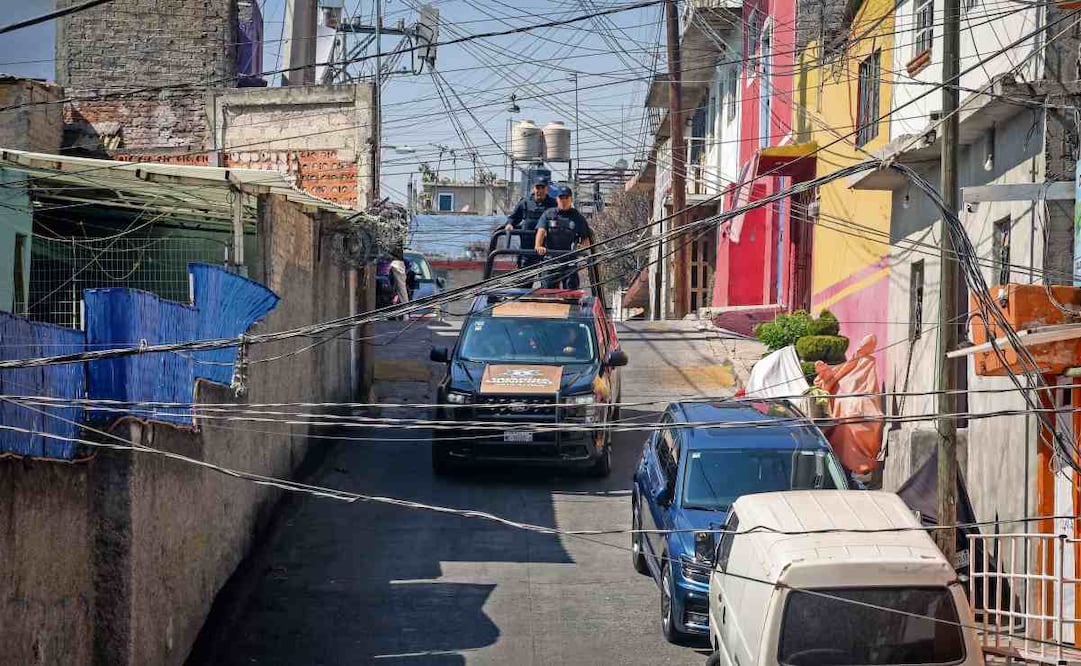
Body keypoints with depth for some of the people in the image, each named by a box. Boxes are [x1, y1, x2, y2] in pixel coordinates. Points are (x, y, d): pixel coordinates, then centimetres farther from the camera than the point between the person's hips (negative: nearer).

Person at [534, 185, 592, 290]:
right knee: (549, 287, 3)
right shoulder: (548, 214, 9)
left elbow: (586, 237, 9)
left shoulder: (578, 217, 9)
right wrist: (538, 246, -23)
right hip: (551, 258, 1)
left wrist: (583, 247, -14)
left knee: (570, 287, -8)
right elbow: (541, 231, -5)